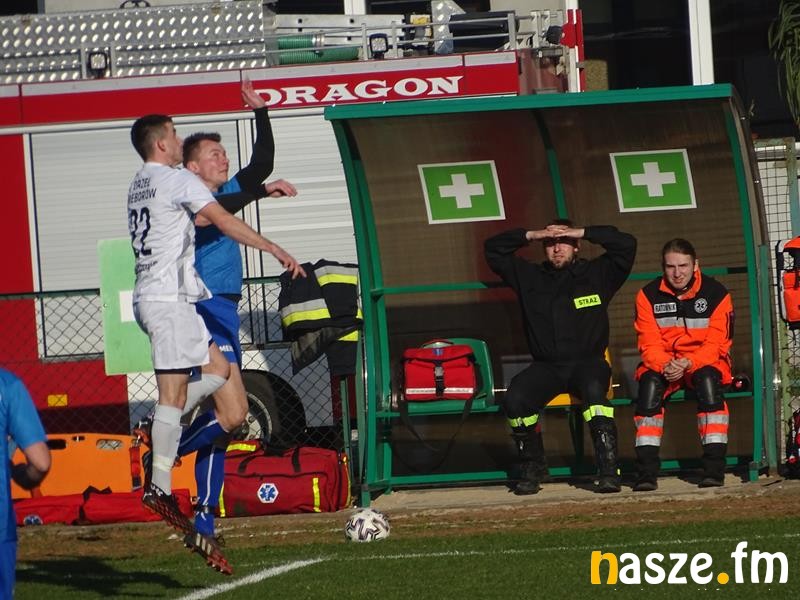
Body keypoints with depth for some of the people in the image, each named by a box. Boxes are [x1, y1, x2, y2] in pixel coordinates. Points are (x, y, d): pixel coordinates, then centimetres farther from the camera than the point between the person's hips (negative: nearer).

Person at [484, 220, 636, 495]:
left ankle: (609, 470, -37)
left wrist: (584, 233, -2)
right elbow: (493, 250, 17)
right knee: (514, 399, -27)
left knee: (594, 390, -37)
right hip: (546, 366, 2)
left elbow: (626, 244, 1)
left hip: (588, 362, -2)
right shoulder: (529, 276, 17)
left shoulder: (596, 273, 10)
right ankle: (531, 468, -6)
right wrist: (530, 235, 5)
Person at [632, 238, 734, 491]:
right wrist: (665, 366, -28)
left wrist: (688, 364, -29)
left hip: (704, 363, -1)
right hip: (663, 363, 1)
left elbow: (716, 344, -11)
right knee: (649, 383, -32)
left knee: (707, 379, -35)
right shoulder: (649, 296, -2)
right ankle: (646, 471, -32)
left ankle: (714, 467, -35)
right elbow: (649, 344, -6)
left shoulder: (716, 294, -7)